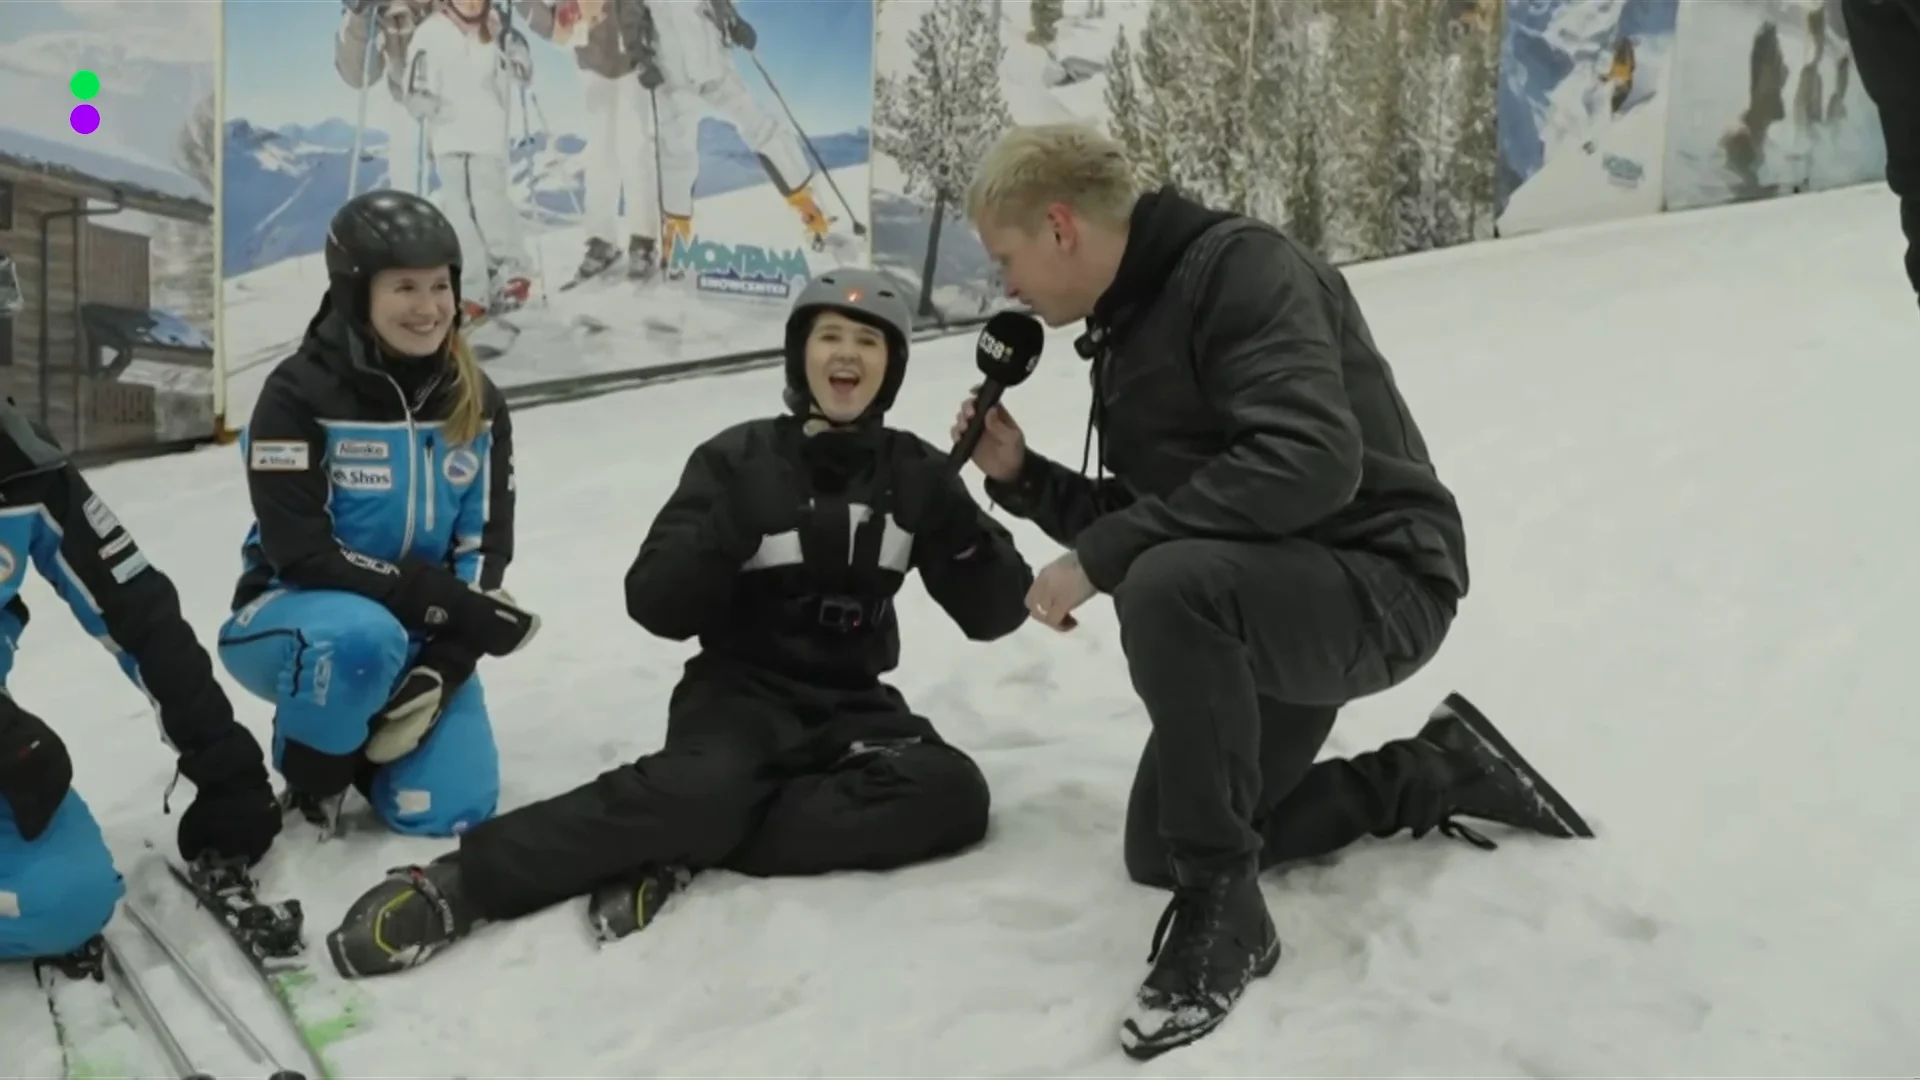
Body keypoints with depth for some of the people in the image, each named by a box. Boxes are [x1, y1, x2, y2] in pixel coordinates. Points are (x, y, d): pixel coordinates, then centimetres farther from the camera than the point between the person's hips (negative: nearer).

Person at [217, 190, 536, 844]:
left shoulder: (477, 405, -2)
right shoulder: (299, 396, -16)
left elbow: (484, 551, -5)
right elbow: (300, 553, -22)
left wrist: (438, 672, -18)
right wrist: (442, 600, -29)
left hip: (419, 638, 4)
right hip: (294, 618, -4)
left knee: (450, 810, -15)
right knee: (363, 638, -40)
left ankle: (371, 730, 19)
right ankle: (310, 782, -8)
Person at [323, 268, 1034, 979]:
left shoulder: (916, 474, 3)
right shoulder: (739, 460, -5)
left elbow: (995, 613, -1)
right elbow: (657, 605, -10)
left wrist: (963, 534, -21)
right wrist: (727, 533, -27)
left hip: (851, 707, 3)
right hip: (743, 692, -3)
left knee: (953, 793, -27)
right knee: (702, 787, -36)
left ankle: (679, 853, -28)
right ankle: (456, 884, -34)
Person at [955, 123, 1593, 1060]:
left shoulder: (1238, 267, -20)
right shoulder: (1127, 330, 8)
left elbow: (1313, 461, -33)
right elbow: (1146, 518, 13)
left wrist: (1100, 557, -31)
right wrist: (1021, 477, -1)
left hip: (1378, 581, -10)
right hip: (1261, 603, 10)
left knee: (1169, 586, -39)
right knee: (1157, 851, 16)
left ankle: (1224, 911, -21)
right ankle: (1436, 771, 23)